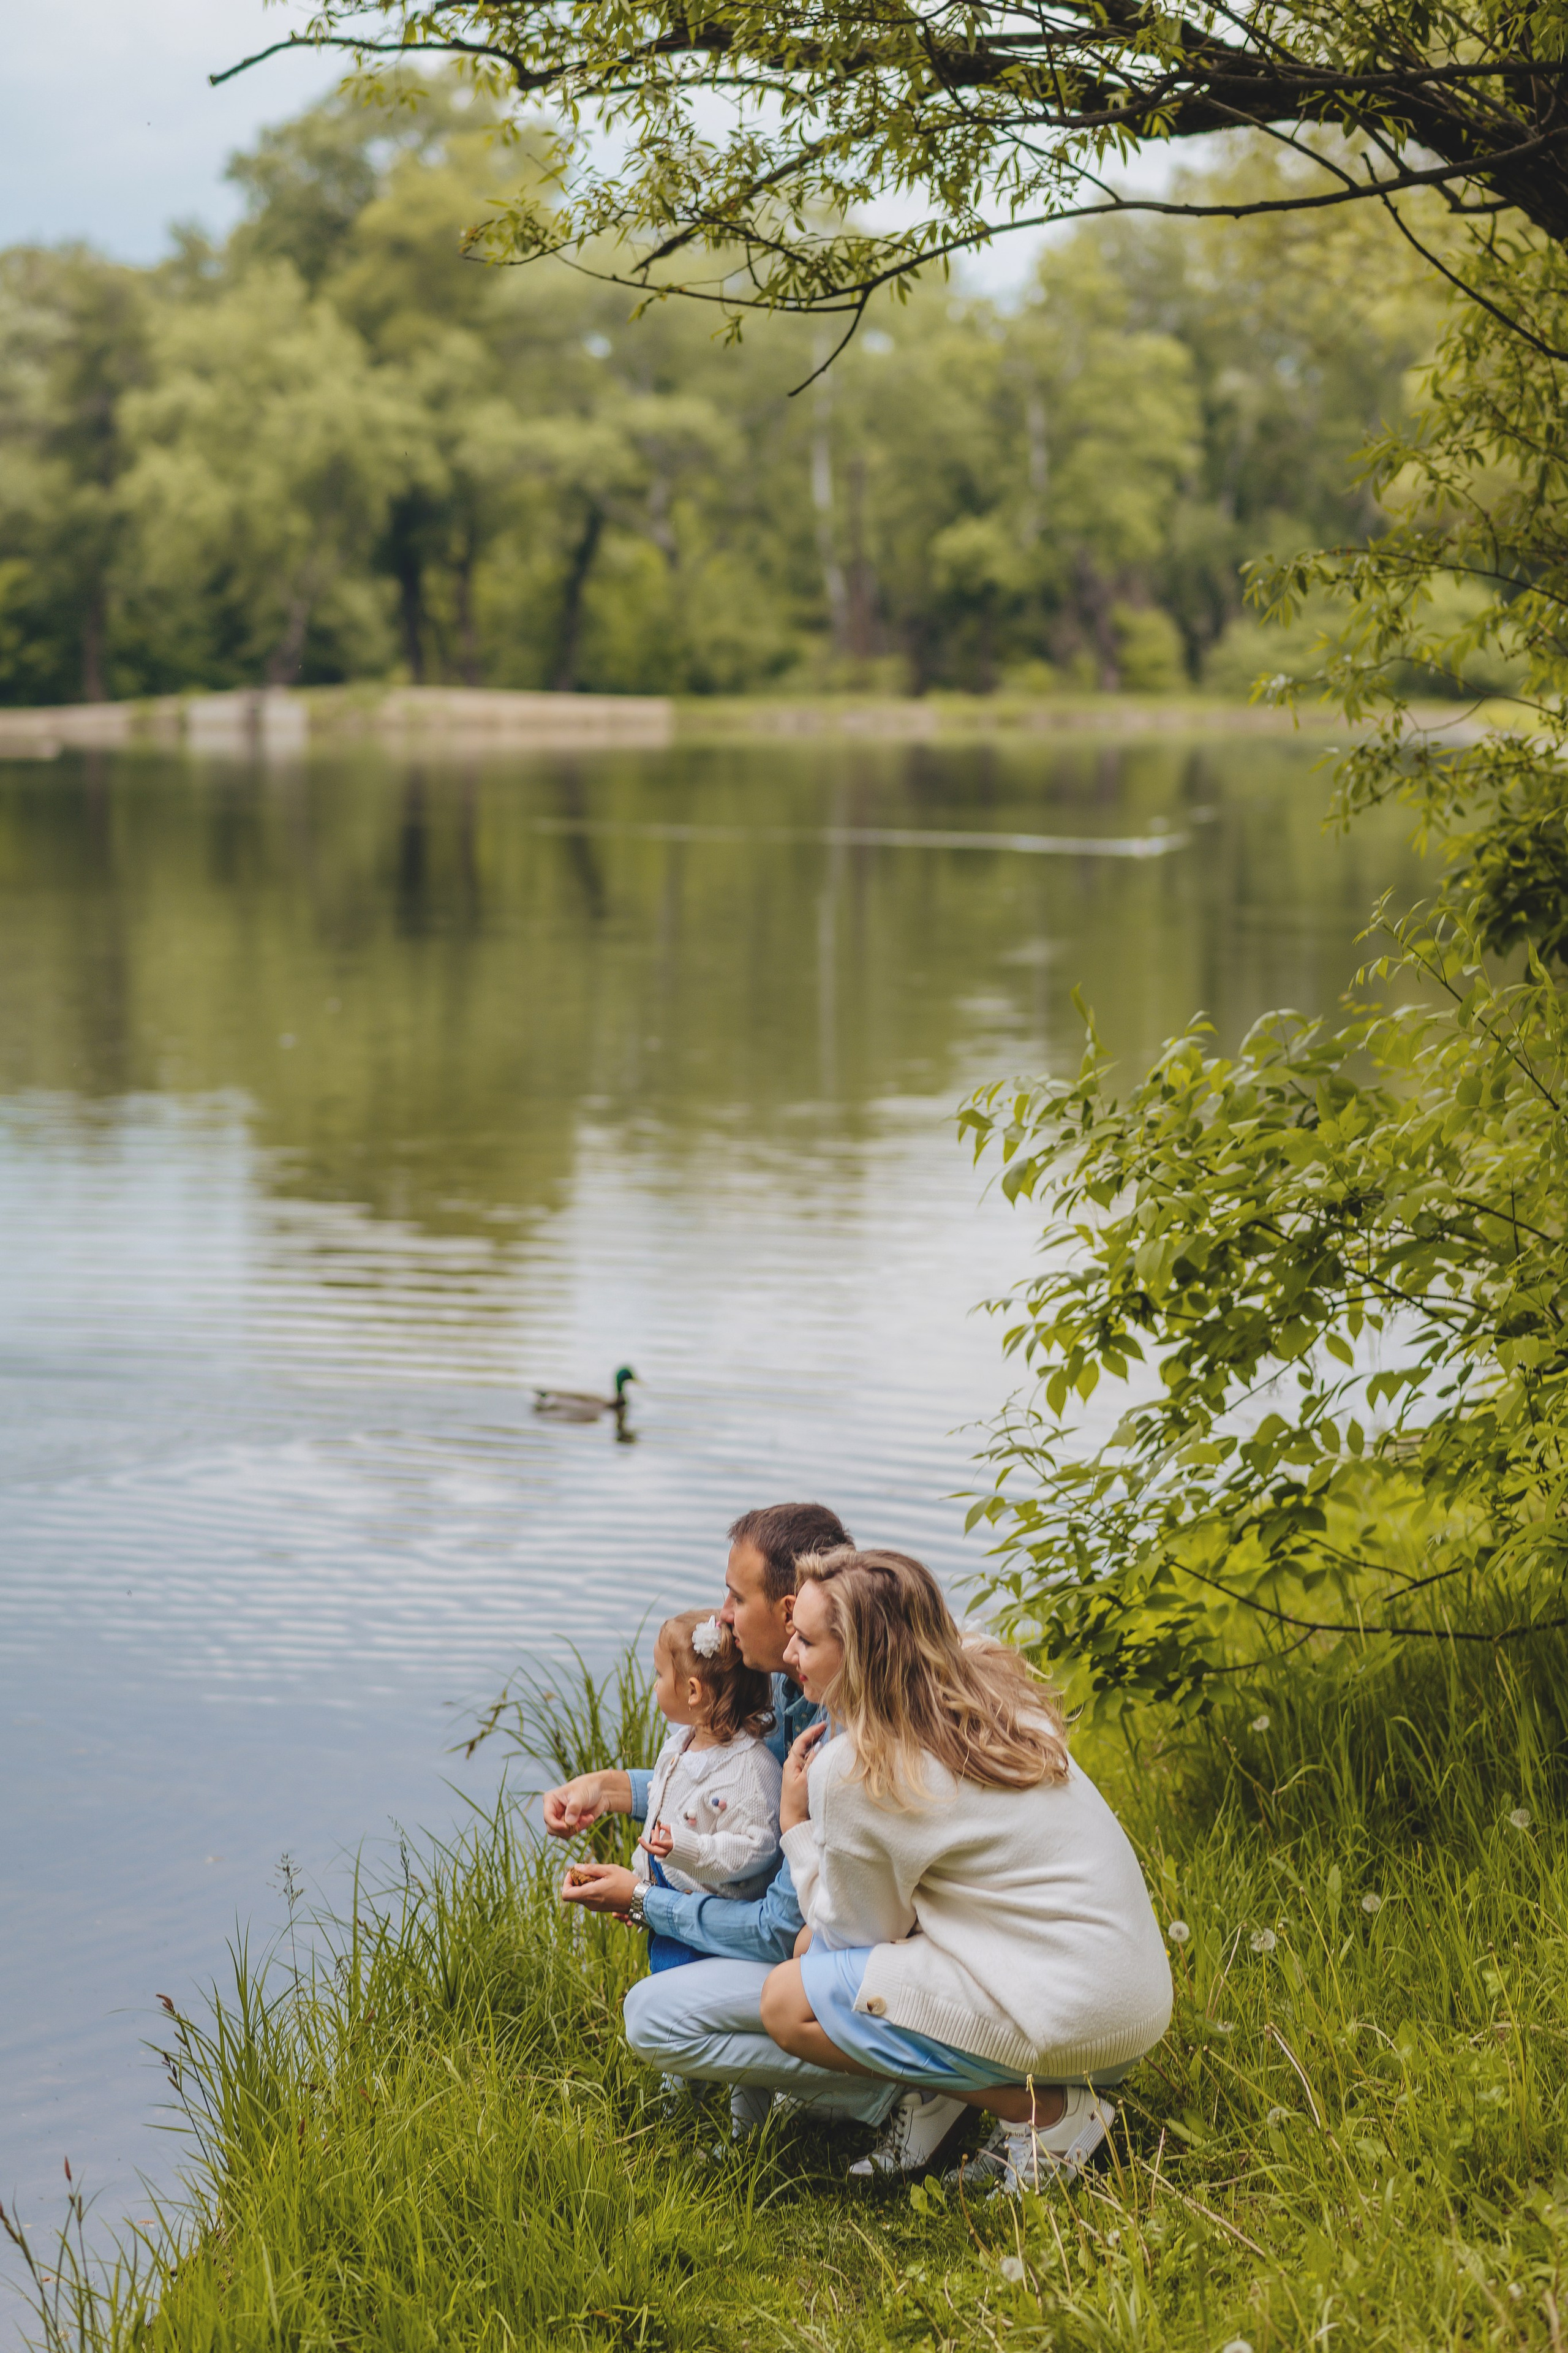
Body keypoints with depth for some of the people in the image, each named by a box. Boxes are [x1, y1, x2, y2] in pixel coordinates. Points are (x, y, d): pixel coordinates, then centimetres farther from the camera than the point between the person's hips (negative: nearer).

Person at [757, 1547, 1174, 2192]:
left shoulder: (853, 1774, -17)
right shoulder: (992, 1688, 6)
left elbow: (856, 1935, -1)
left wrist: (795, 1823, 7)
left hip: (1072, 2022, -9)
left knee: (789, 2003, -5)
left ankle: (1046, 2112, -4)